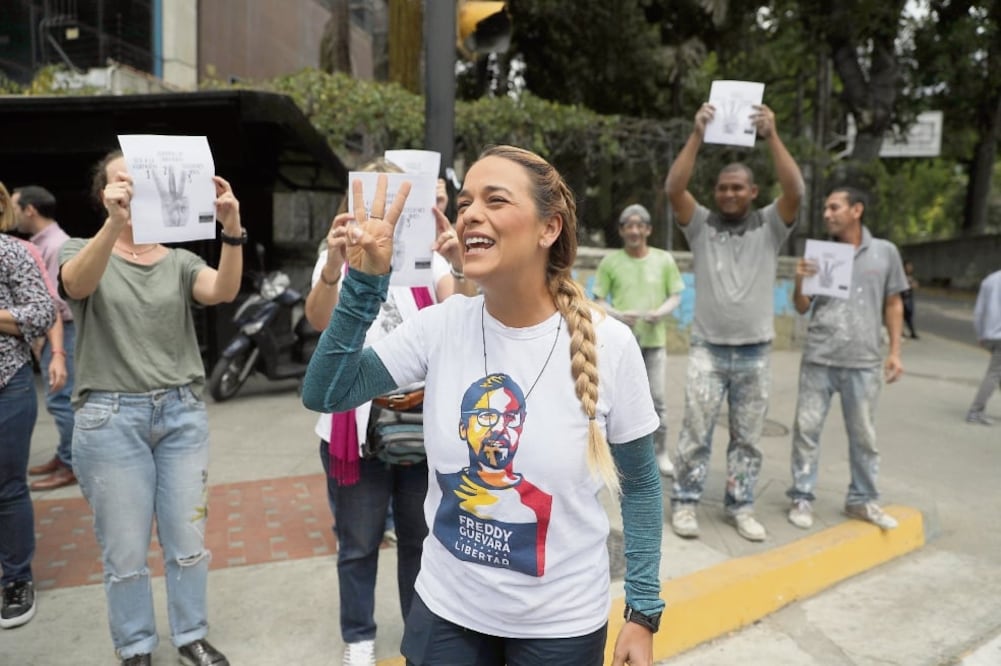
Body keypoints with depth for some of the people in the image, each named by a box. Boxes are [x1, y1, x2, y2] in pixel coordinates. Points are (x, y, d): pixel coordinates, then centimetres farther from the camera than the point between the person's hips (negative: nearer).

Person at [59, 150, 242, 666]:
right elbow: (77, 285, -22)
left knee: (187, 542, 11)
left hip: (182, 415, 2)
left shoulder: (180, 262, 7)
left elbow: (223, 291, -14)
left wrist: (232, 230, -32)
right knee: (126, 551, 8)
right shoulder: (81, 253, 3)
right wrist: (113, 223, -40)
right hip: (111, 419, -2)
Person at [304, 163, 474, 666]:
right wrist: (334, 263, -39)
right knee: (358, 544, 12)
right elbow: (319, 319, -19)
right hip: (356, 423, -1)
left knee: (421, 539, 15)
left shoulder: (426, 257, 3)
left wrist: (461, 266, -32)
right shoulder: (340, 259, 0)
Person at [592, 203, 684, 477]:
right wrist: (618, 315, -17)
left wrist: (660, 312, -14)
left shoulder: (664, 260, 2)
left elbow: (675, 296, 6)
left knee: (658, 399, 5)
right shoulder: (610, 262, -1)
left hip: (654, 341, 1)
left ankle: (661, 453, 20)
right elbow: (598, 301, 2)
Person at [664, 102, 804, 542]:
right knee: (696, 431, 1)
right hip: (707, 349, -1)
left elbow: (795, 191, -15)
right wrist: (697, 135, -19)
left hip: (755, 353, 1)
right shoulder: (701, 225, 2)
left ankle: (740, 506, 21)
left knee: (747, 437, 9)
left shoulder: (769, 227, 3)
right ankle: (685, 502, 12)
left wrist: (771, 136, -19)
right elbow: (673, 189, -13)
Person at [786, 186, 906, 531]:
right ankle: (802, 497, 15)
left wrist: (894, 351, 5)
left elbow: (893, 304, 10)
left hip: (864, 362, 0)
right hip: (818, 359, 0)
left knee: (863, 435, 9)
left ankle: (862, 499, 24)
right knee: (807, 429, 3)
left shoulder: (885, 252, 4)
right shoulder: (818, 254, 4)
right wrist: (799, 281, -11)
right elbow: (802, 308, 8)